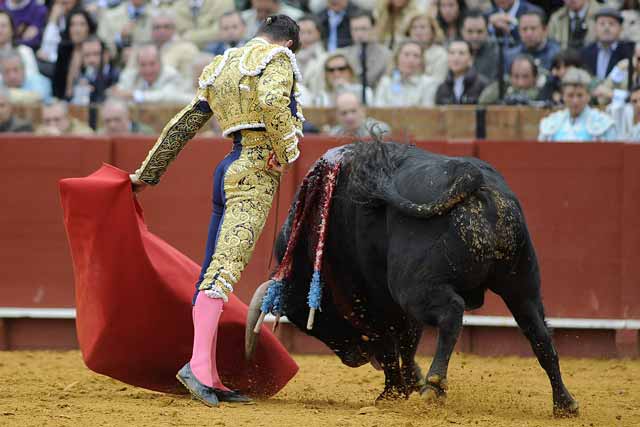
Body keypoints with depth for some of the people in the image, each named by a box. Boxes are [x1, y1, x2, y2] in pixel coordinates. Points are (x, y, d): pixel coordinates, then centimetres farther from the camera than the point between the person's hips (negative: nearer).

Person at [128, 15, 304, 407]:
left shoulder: (219, 69, 24)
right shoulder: (277, 58, 2)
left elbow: (182, 126, 27)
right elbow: (272, 100, -21)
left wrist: (146, 175, 32)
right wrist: (286, 150, -12)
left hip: (230, 169, 8)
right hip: (257, 171, -8)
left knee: (213, 273, 7)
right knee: (225, 269, -19)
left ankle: (210, 380, 8)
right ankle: (198, 365, -31)